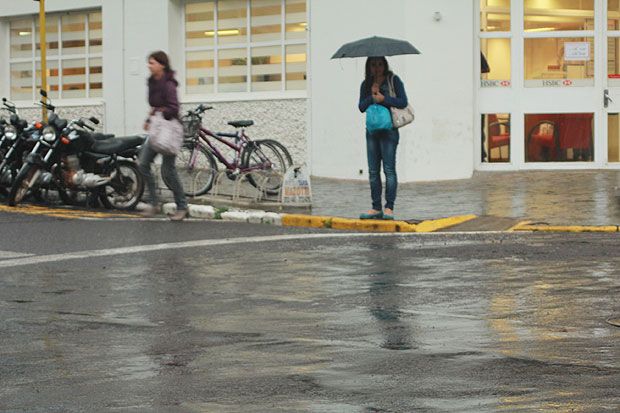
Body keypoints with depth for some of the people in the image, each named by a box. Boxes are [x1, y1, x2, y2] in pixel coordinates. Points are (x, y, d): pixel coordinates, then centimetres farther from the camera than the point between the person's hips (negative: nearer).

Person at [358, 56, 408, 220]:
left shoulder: (393, 80, -1)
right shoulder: (366, 84, 12)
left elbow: (403, 102, -8)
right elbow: (361, 107, 4)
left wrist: (383, 98, -11)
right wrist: (372, 97, -12)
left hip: (388, 129, -5)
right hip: (372, 130, 5)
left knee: (389, 169, -9)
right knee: (373, 170, 4)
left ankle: (389, 208, -7)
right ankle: (376, 208, 8)